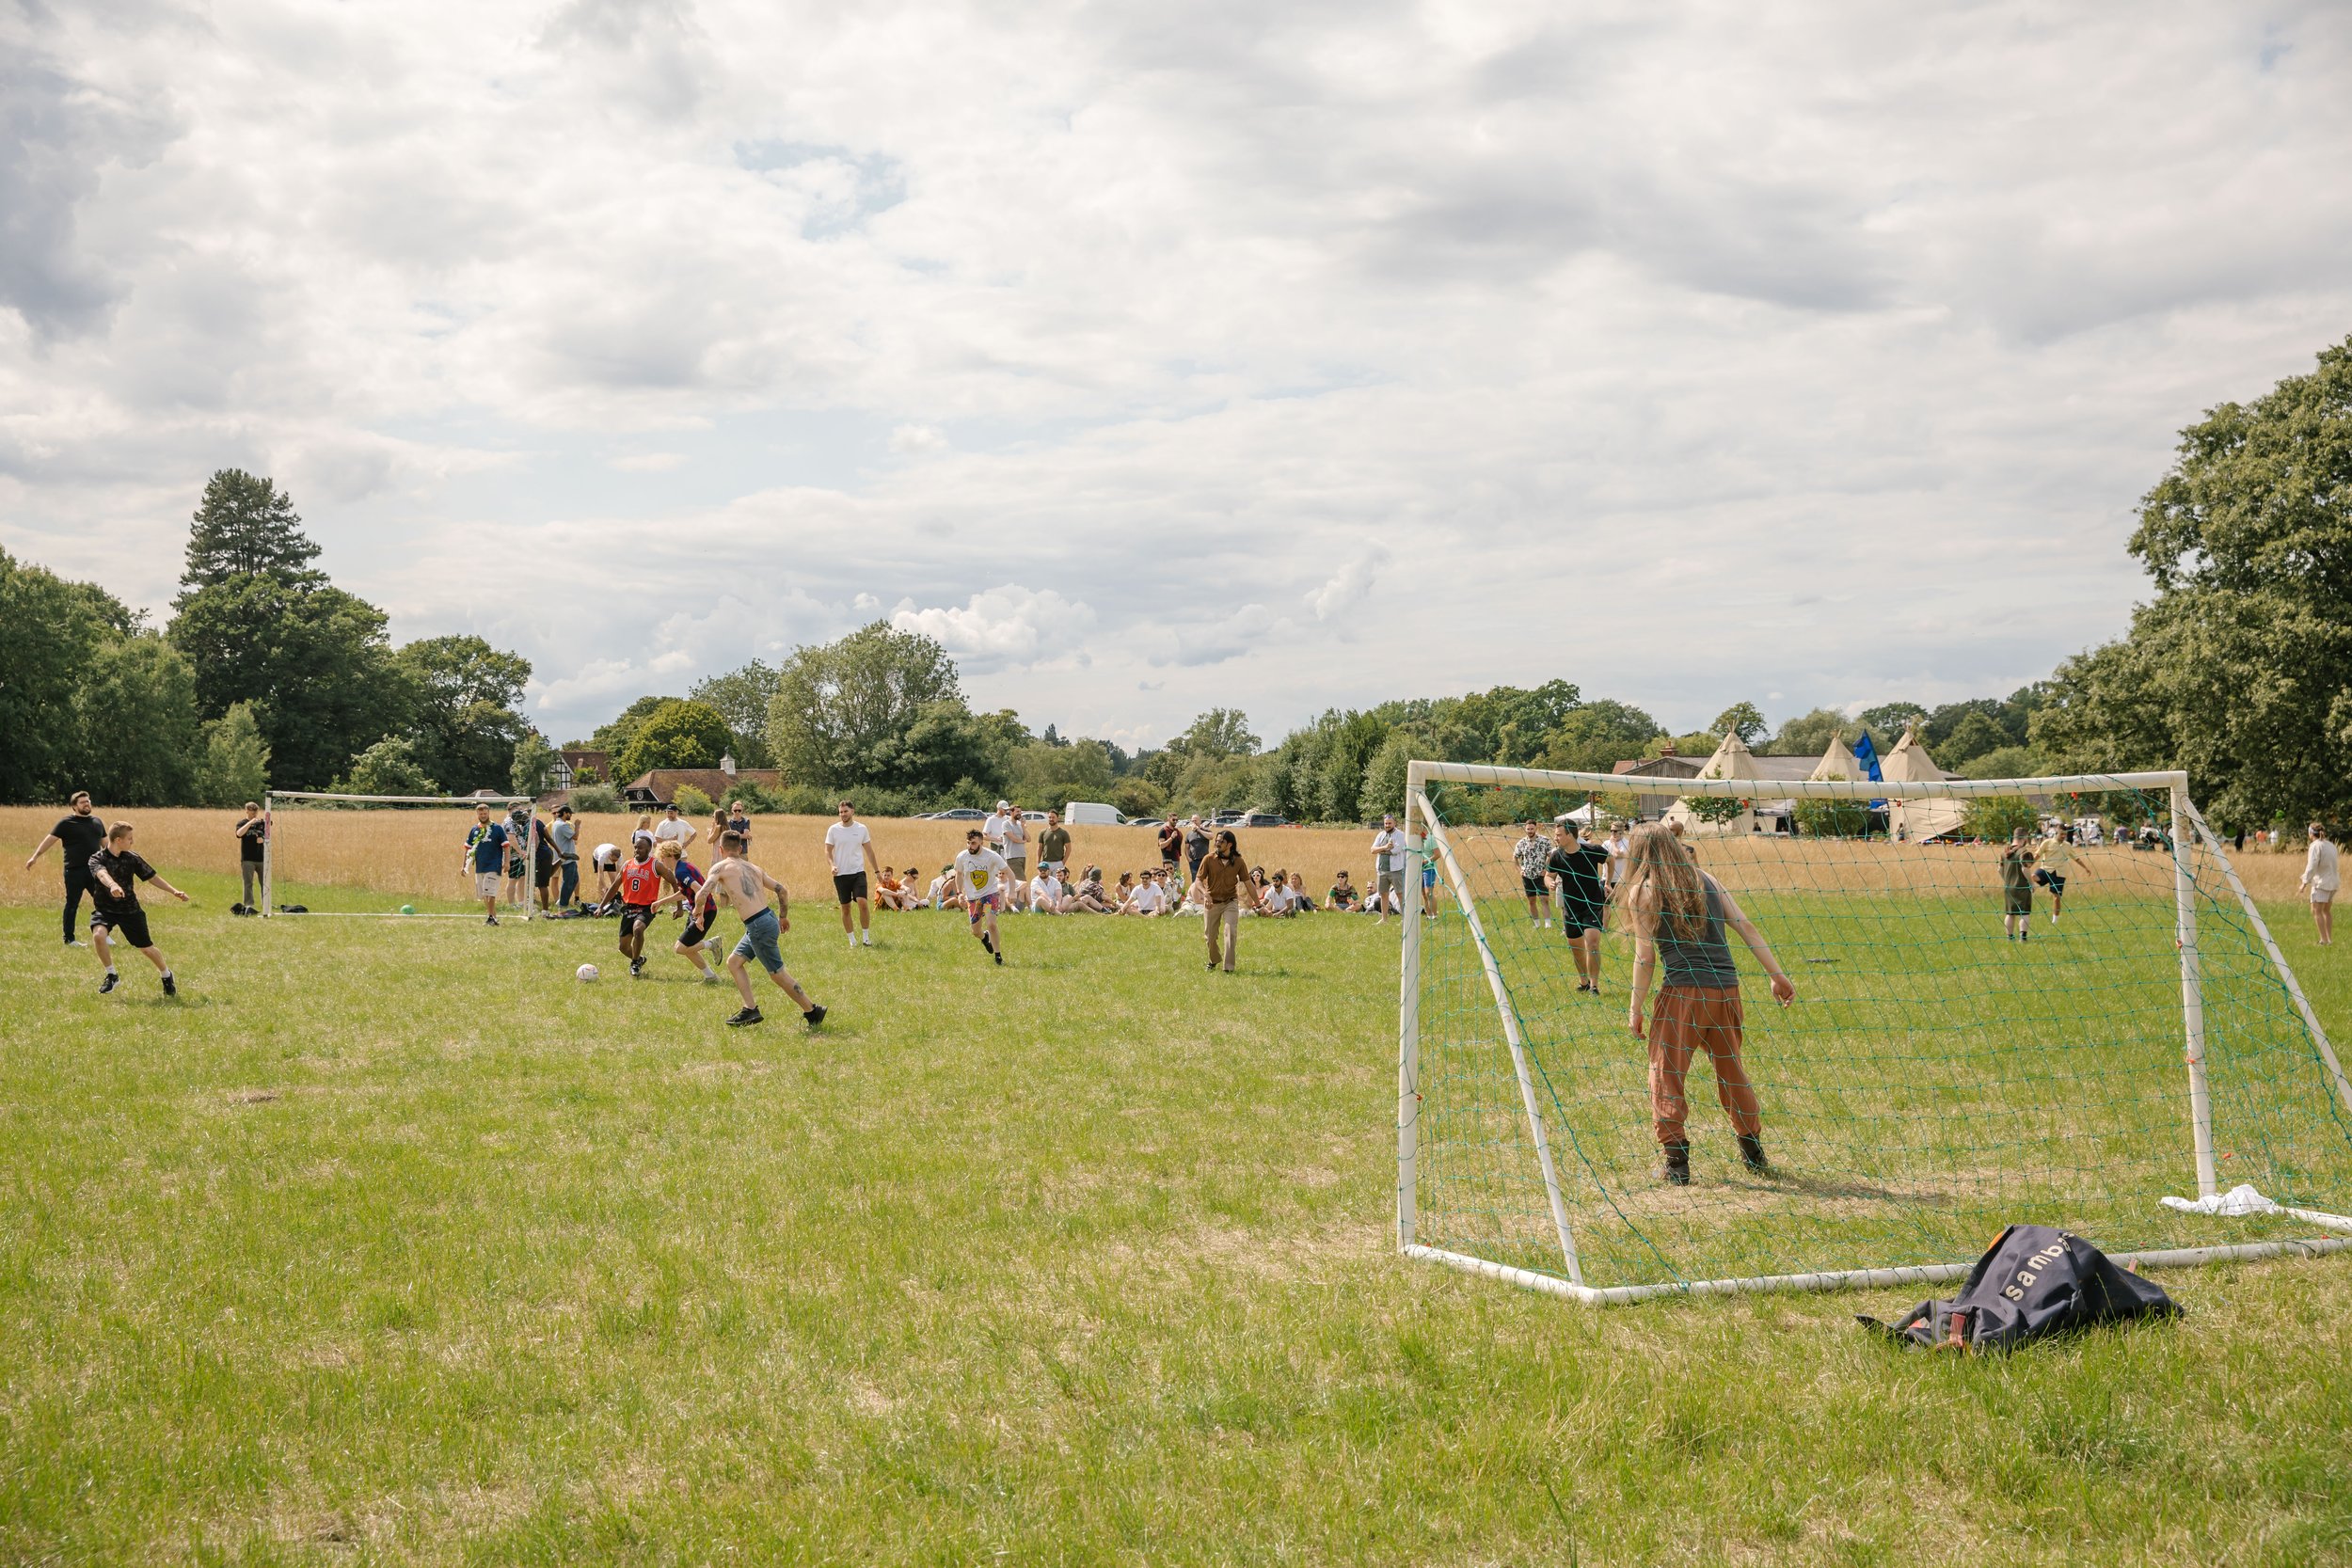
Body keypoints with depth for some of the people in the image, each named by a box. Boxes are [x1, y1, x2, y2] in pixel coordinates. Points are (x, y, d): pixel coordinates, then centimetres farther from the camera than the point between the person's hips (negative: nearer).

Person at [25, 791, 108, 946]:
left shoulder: (97, 822, 13)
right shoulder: (66, 823, -3)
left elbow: (105, 844, 23)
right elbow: (50, 839, -8)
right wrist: (34, 857, -16)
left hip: (95, 870, 5)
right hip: (74, 872, -5)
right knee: (72, 905, 3)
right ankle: (69, 939, 11)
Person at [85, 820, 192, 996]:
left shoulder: (132, 858, -2)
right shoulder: (97, 859, -13)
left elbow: (151, 877, 6)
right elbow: (102, 874, -35)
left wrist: (173, 891, -1)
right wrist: (113, 885, -57)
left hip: (129, 909, 2)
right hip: (104, 908, -2)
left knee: (146, 948, 6)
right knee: (98, 935, -30)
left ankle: (166, 975, 36)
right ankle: (112, 976, -8)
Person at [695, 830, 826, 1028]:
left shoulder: (721, 868, -3)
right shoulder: (754, 868, 16)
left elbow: (702, 895, -14)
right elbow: (781, 889, 16)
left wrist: (698, 914, 6)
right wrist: (783, 916, 28)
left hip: (759, 926, -8)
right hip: (769, 919, 8)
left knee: (777, 974, 5)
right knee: (734, 962, 19)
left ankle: (812, 1012, 12)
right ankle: (750, 1010, 16)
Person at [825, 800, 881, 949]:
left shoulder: (862, 829, 3)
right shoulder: (833, 829, 0)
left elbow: (869, 851, 11)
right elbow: (827, 850, 2)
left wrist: (877, 871, 12)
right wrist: (831, 865, -16)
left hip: (858, 872, 0)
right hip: (840, 874, 0)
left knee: (863, 902, -17)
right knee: (845, 908, 5)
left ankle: (866, 937, -4)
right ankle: (852, 940, 16)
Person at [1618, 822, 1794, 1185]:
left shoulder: (1642, 893, 0)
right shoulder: (1706, 881, 13)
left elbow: (1645, 958, -4)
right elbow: (1746, 927, 8)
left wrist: (1635, 1009, 2)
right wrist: (1777, 975, 10)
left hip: (1681, 993, -5)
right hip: (1726, 990, 5)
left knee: (1666, 1076, 7)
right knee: (1732, 1070, 21)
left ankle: (1676, 1160, 1)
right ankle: (1753, 1152, 28)